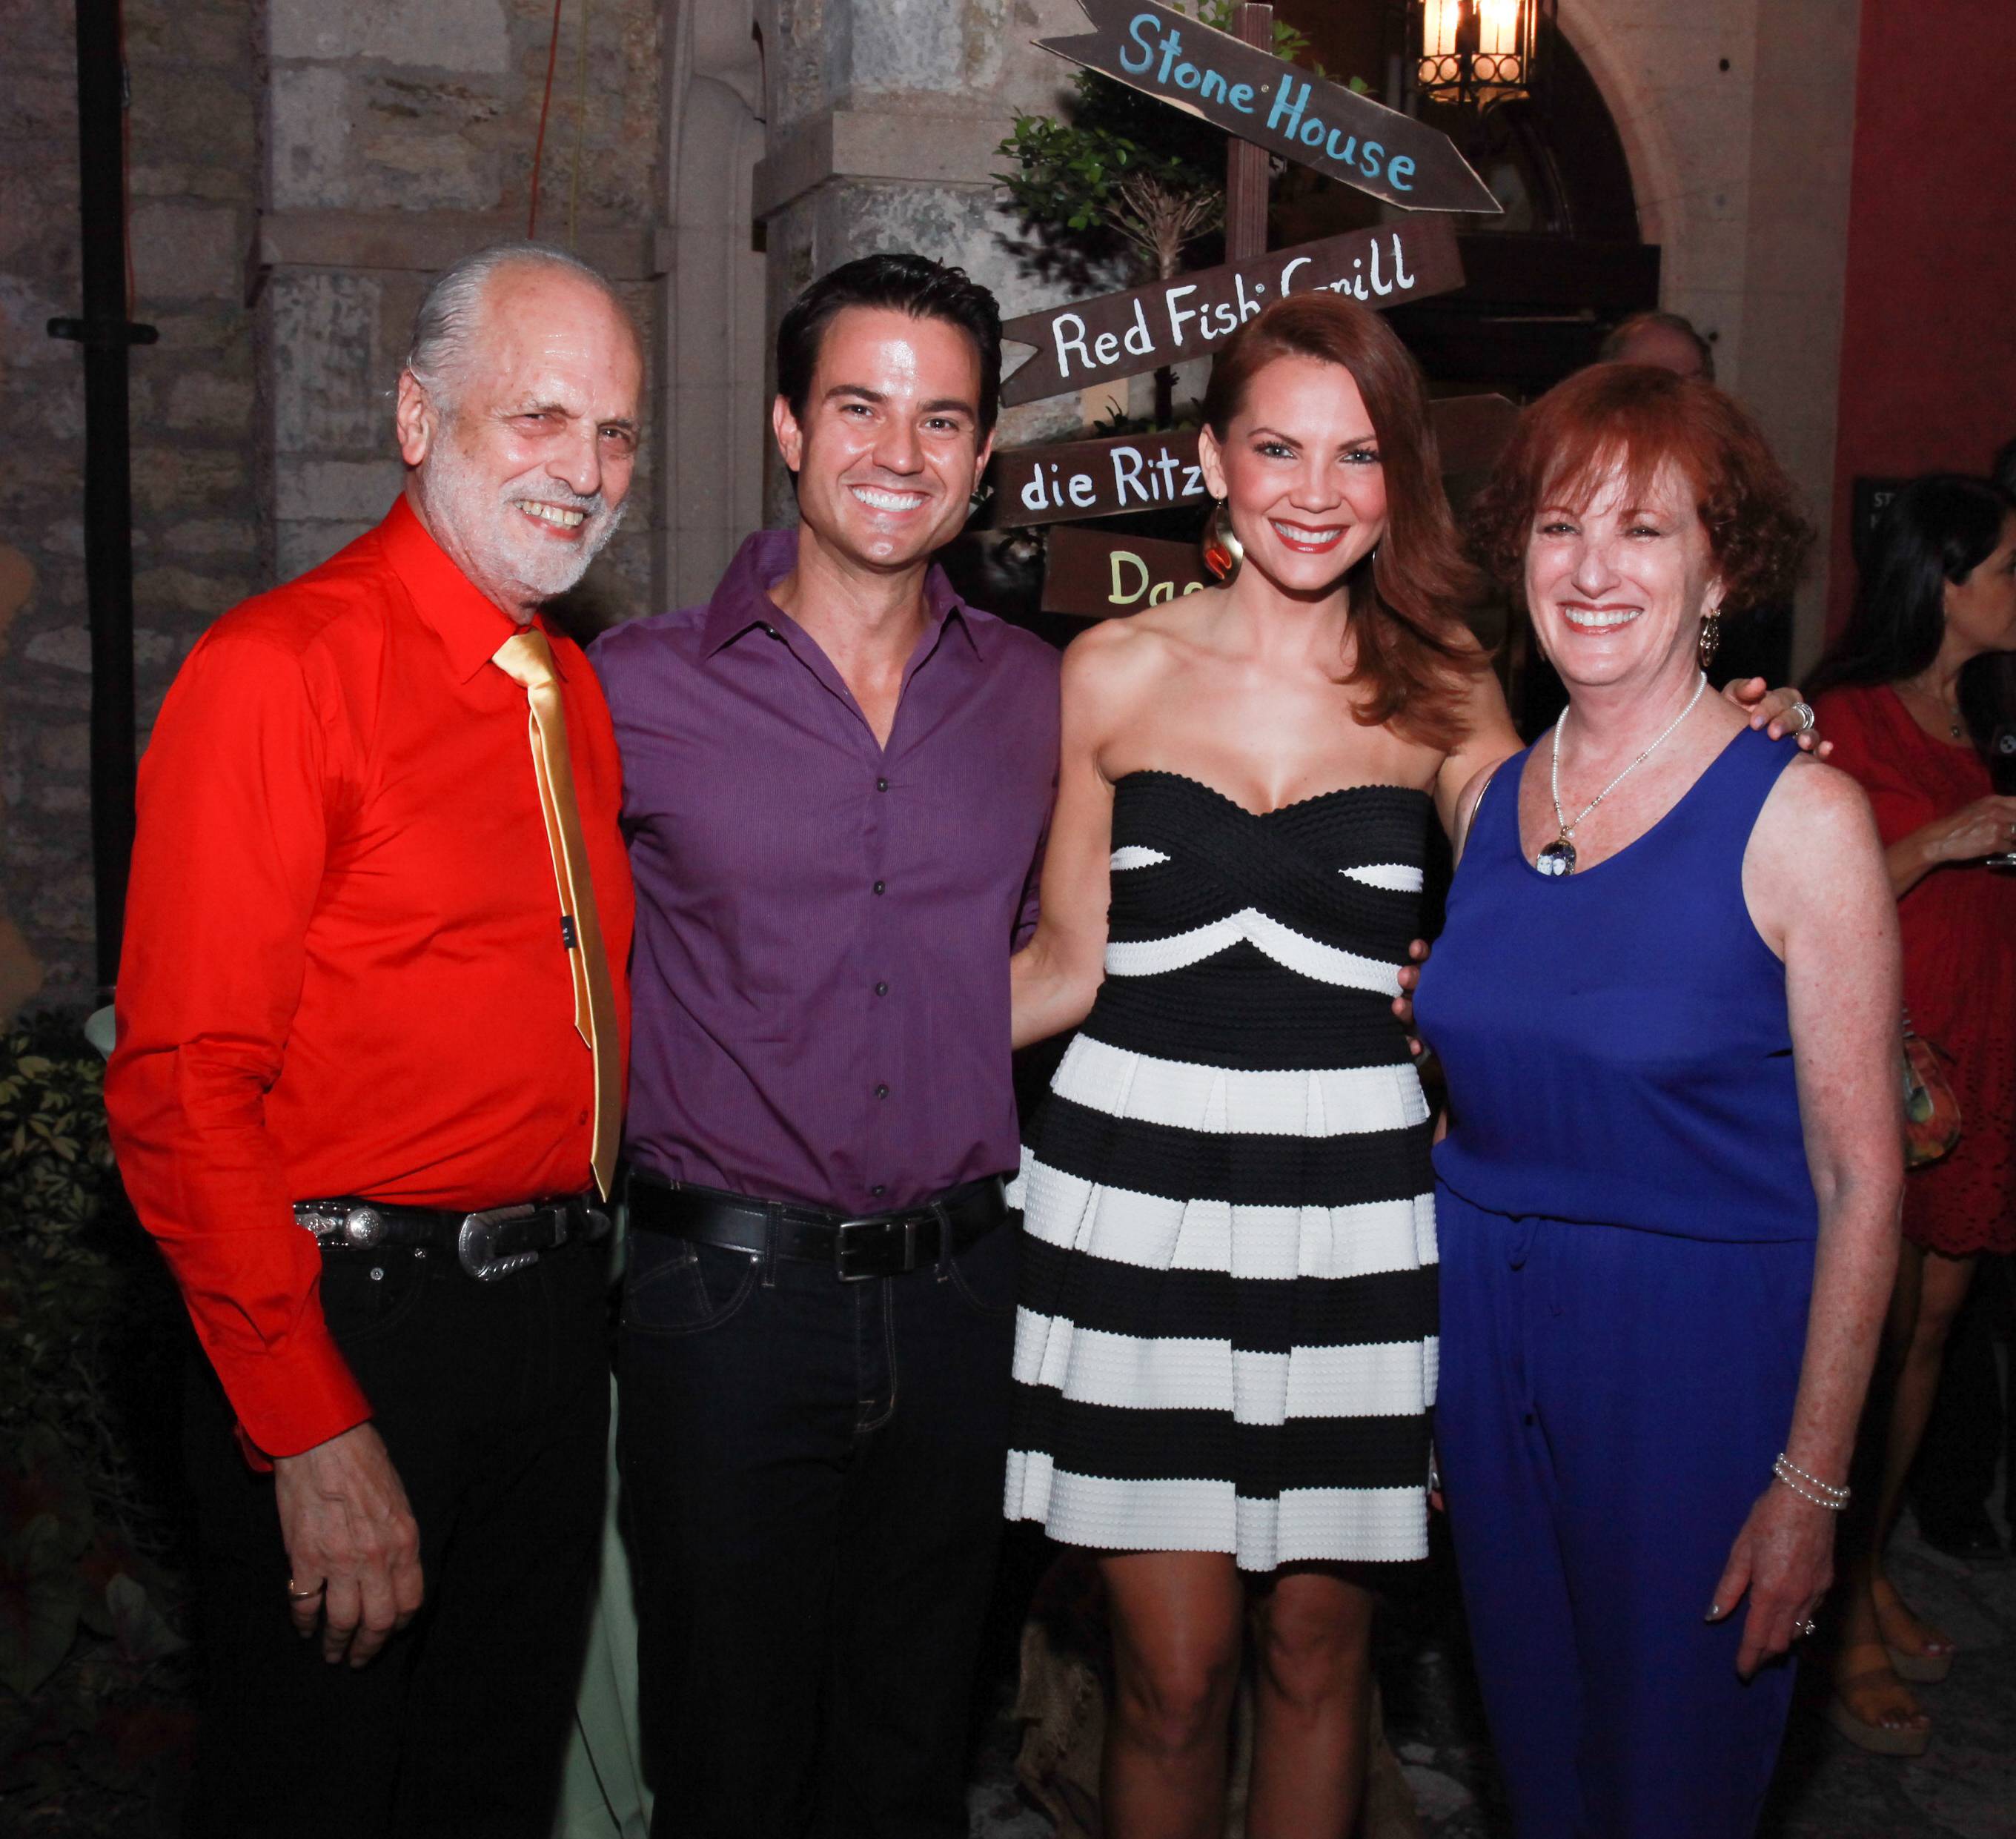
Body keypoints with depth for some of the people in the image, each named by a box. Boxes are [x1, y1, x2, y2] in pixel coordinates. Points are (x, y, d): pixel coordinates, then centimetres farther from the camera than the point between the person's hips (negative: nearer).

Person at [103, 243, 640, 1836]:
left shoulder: (576, 692, 10)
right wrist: (315, 1432, -20)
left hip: (554, 1324, 7)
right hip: (349, 1327, -7)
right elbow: (185, 1088, -18)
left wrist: (578, 1286, 6)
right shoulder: (277, 670, -14)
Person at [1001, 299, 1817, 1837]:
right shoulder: (1114, 673, 2)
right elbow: (1069, 965, 5)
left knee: (1320, 1652, 12)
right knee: (1175, 1672, 4)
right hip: (1138, 1194, -1)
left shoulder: (1444, 691, 5)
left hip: (1352, 1210, 1)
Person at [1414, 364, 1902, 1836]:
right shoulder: (1487, 795, 2)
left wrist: (1810, 1484, -13)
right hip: (1487, 1333, 5)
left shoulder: (1798, 816, -13)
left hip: (1702, 1345, -4)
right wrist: (1416, 1381, 9)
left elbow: (1861, 1179, -12)